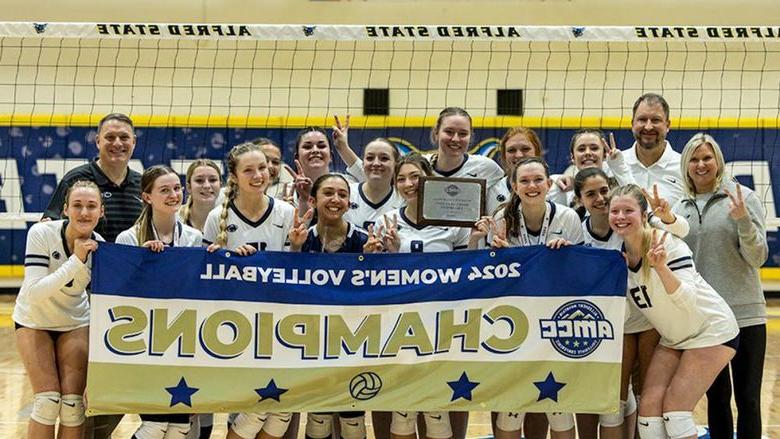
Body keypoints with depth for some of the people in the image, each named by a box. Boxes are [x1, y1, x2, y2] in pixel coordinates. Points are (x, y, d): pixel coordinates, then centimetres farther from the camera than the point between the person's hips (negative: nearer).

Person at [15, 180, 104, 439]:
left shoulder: (100, 247, -17)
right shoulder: (42, 233, -26)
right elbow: (34, 293, -33)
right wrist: (76, 260, -38)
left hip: (75, 324, 2)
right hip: (34, 322, -2)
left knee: (73, 403, -7)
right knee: (47, 401, -14)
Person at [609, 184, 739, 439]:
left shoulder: (667, 244, -23)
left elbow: (688, 300, -31)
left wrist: (661, 267, -46)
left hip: (712, 331, -7)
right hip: (673, 339, 7)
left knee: (675, 409, -12)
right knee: (649, 407, -3)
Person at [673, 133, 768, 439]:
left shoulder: (742, 197, -1)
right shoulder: (680, 208, 10)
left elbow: (757, 258, -6)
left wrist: (742, 221, -22)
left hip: (745, 313, -3)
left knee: (747, 399, 0)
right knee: (716, 397, 11)